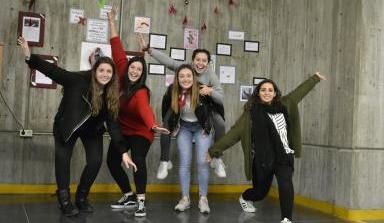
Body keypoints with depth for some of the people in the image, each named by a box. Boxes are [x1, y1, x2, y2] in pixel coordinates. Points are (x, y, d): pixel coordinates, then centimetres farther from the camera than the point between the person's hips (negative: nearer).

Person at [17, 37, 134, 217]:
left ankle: (81, 198, 17)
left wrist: (123, 151, -22)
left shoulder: (112, 95, -18)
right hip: (67, 127, -2)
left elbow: (112, 123, -17)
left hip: (92, 130, 3)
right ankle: (64, 200, 8)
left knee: (96, 161, -6)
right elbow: (52, 70, -31)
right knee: (62, 159, -10)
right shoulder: (78, 80, -27)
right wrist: (29, 56, -45)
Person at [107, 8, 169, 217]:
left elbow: (145, 109, -45)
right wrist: (111, 22, -9)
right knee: (112, 161, 6)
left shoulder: (141, 92, -25)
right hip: (121, 129, 7)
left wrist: (153, 126, -66)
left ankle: (141, 201, -17)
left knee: (138, 161, -26)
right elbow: (118, 52, -9)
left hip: (139, 132, -7)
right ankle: (128, 196, 19)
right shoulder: (123, 78, -11)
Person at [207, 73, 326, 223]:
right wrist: (214, 150, -14)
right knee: (261, 191, 15)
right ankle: (245, 198, 50)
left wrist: (315, 78, 27)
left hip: (284, 157, 2)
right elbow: (234, 133, -10)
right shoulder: (251, 113, -8)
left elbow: (299, 92, 18)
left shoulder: (284, 105, 3)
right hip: (263, 160, -2)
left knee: (286, 186, -21)